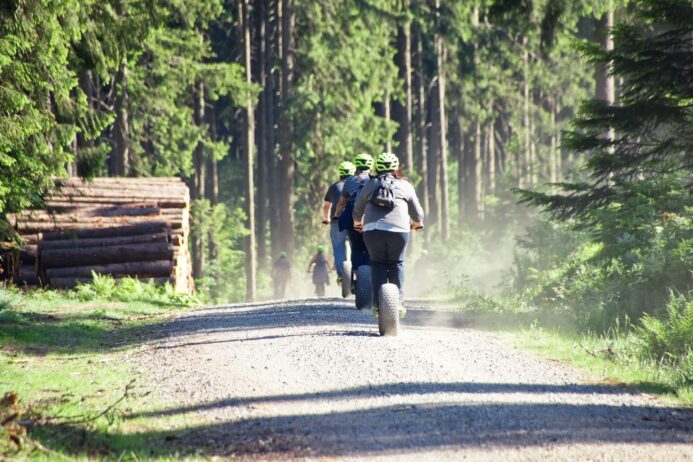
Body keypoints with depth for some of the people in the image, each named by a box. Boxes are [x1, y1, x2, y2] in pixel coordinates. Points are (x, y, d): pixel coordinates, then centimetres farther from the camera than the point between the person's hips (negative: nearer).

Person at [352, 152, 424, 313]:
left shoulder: (369, 185, 22)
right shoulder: (405, 186, 18)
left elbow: (357, 211, 32)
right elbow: (417, 213, 24)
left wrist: (358, 223, 54)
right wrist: (417, 223, 46)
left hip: (372, 230, 1)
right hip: (398, 230, -1)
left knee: (378, 264, 14)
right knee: (396, 264, 15)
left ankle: (378, 303, 4)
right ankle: (398, 301, 7)